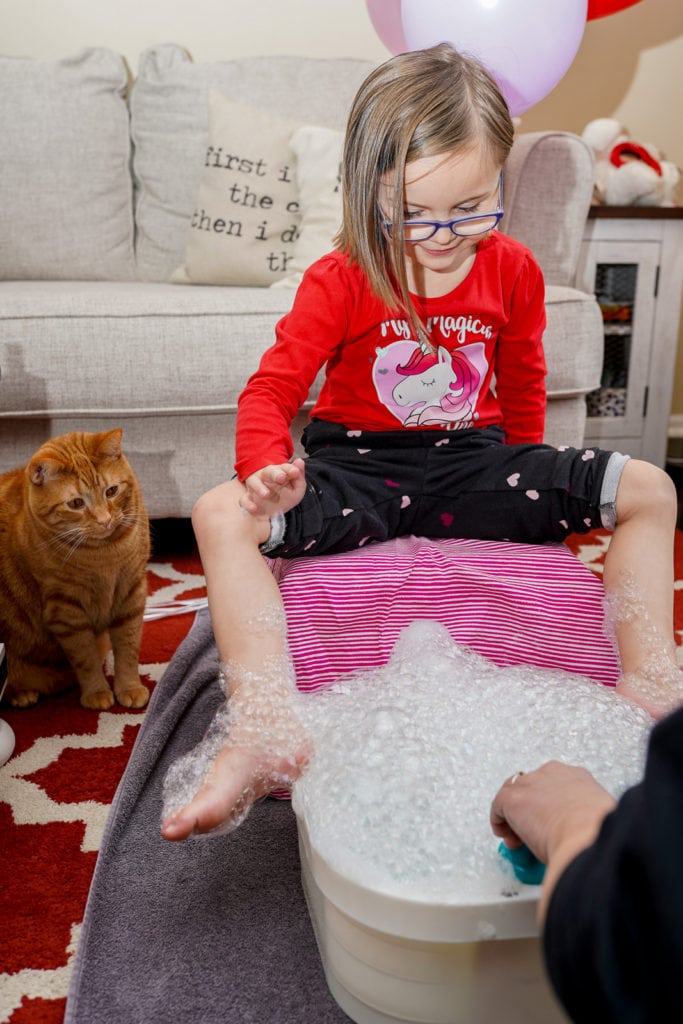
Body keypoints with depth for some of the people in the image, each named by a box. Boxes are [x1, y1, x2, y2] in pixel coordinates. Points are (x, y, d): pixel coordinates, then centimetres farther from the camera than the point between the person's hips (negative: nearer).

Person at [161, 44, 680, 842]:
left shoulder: (513, 271, 1)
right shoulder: (341, 281, -8)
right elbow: (272, 389, -10)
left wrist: (528, 484, 20)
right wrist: (268, 470, -31)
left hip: (473, 461, 3)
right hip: (358, 466, -2)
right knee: (222, 515, -28)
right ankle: (266, 732, -32)